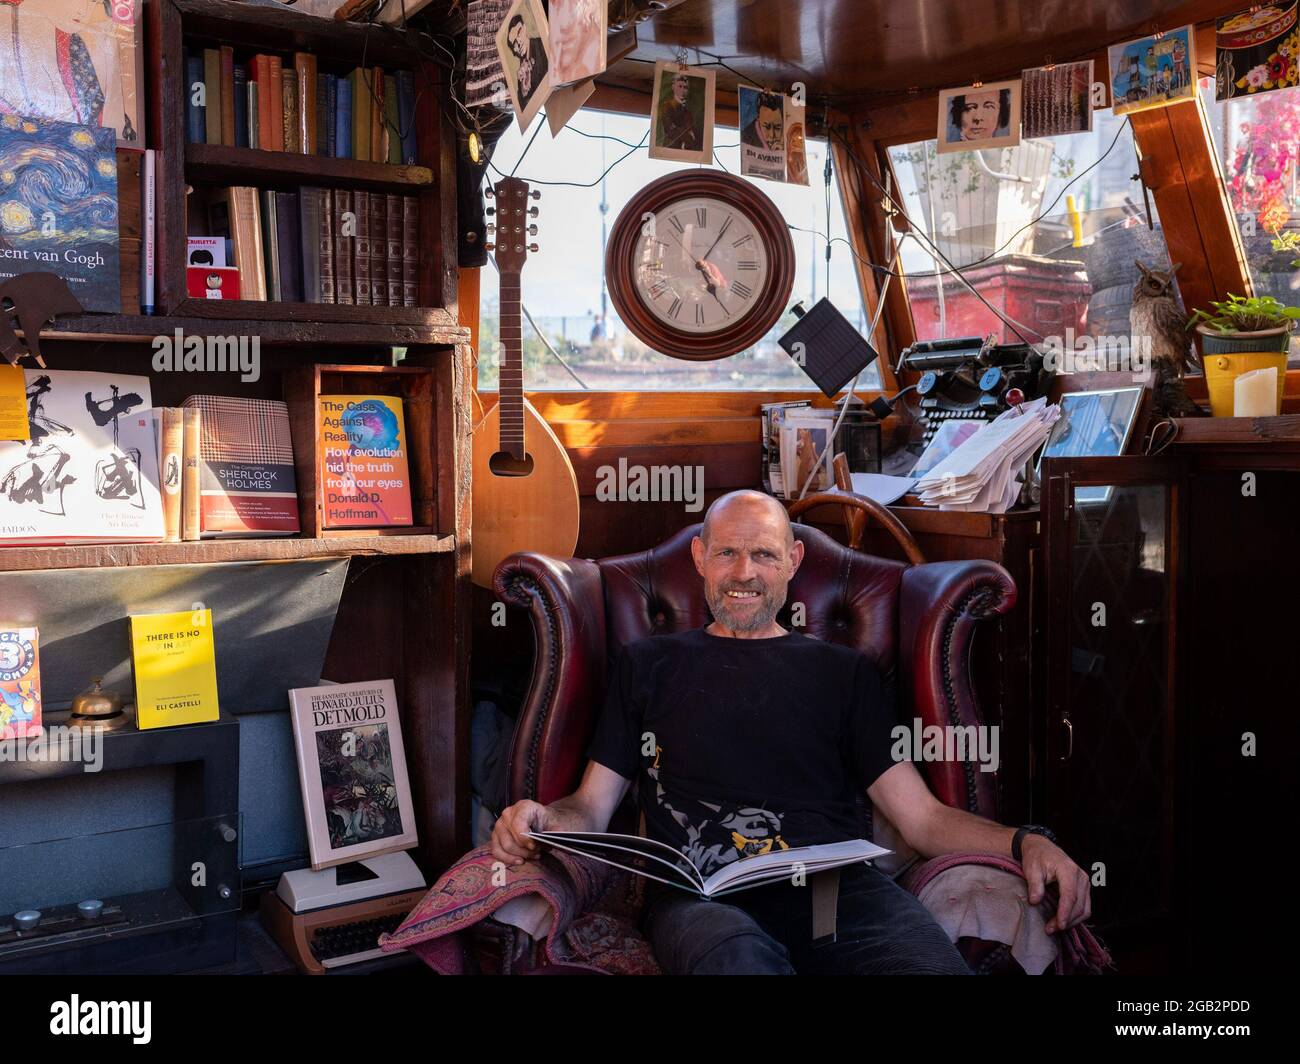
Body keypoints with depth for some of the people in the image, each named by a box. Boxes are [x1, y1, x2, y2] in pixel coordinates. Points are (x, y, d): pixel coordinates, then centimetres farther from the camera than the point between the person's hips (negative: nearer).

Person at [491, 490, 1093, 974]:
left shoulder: (844, 673, 24)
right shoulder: (649, 665, 24)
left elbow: (922, 817, 15)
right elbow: (591, 809, 19)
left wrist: (1025, 843, -4)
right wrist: (536, 820, -5)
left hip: (838, 886, 2)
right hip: (701, 893, -1)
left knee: (935, 963, -33)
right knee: (736, 955, -40)